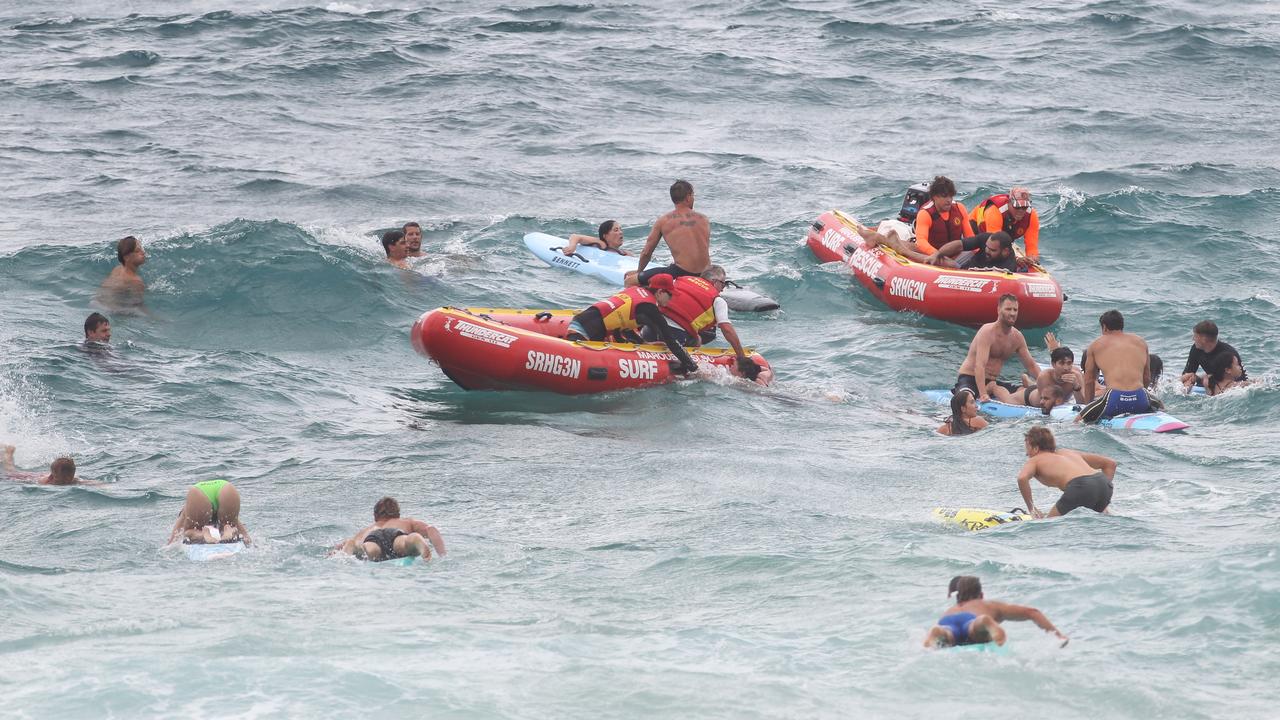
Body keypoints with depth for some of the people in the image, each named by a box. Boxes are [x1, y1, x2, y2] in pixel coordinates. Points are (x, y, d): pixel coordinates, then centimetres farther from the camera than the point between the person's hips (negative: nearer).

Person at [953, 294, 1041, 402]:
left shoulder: (1017, 337, 5)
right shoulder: (987, 332, -20)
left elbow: (1031, 365, 12)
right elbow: (980, 365, -31)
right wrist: (983, 395, -43)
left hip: (991, 382, 8)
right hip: (969, 378, -8)